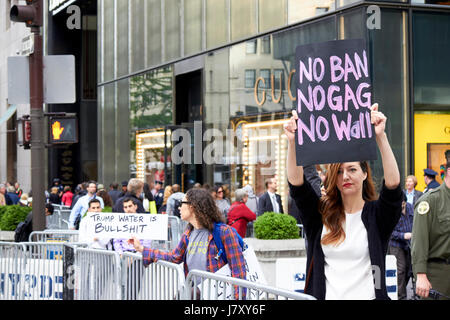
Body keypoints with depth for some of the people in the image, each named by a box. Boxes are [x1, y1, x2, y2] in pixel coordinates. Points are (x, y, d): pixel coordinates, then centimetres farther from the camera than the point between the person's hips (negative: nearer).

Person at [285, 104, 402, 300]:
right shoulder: (321, 213, 5)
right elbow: (296, 183, -6)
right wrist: (292, 142, -20)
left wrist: (380, 137, -26)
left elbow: (393, 183, -17)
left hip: (367, 295, -2)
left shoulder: (376, 214, -1)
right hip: (325, 295, 2)